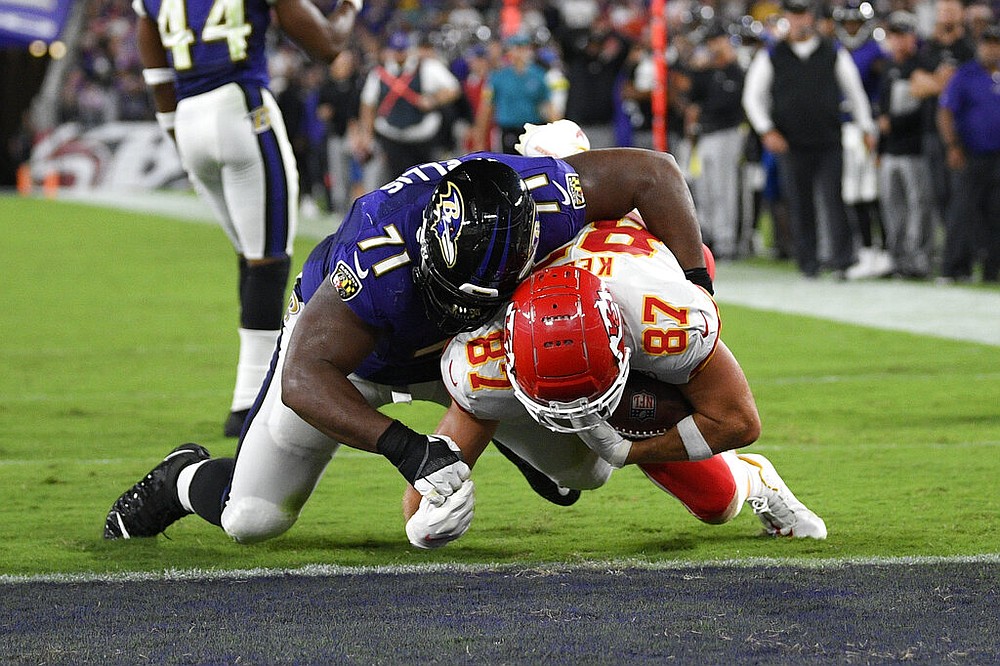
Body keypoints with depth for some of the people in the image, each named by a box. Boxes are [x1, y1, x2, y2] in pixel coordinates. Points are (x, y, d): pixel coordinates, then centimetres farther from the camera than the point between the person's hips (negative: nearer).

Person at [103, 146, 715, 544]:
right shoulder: (380, 260, -48)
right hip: (346, 347, -4)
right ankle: (182, 481, 30)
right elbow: (305, 379, -44)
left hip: (458, 351, 4)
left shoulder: (541, 202, -38)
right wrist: (402, 447, -55)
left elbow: (655, 173, -23)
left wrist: (694, 287, -27)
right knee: (252, 520, -5)